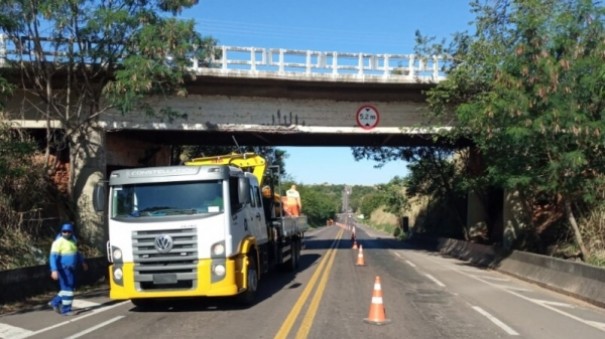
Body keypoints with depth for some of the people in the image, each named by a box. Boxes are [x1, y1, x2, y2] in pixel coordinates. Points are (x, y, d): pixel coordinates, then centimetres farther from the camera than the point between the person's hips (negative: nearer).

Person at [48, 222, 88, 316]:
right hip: (64, 269, -8)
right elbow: (53, 256, -21)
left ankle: (55, 302, 27)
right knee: (67, 288, -5)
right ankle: (66, 310, 4)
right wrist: (54, 270, -31)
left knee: (71, 287, 15)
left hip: (70, 269, 8)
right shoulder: (59, 241, -14)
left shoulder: (72, 240, 11)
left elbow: (76, 252, 28)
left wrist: (82, 262, 34)